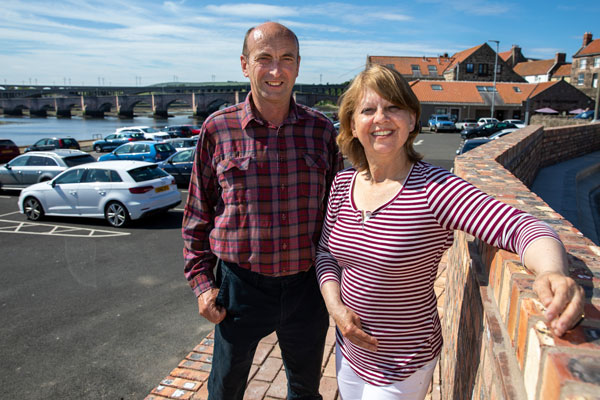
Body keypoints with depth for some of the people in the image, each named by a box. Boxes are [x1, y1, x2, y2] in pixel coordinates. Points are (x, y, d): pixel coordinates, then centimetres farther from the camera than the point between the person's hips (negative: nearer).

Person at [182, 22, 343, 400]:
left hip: (306, 284, 2)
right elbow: (198, 214, 1)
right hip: (241, 284, -1)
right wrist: (202, 281, -2)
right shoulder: (218, 128, -7)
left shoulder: (322, 130, -2)